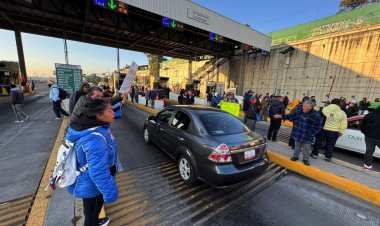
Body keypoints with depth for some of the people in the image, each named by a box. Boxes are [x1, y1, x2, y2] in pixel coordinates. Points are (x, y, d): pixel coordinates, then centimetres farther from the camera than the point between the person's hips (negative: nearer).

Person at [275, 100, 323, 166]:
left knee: (306, 148, 12)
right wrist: (281, 116, -9)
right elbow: (291, 116, 0)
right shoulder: (299, 112, -3)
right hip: (298, 134, 3)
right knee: (297, 147, 18)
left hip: (307, 136, -3)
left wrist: (311, 133, -14)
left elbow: (318, 126, -9)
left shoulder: (316, 115, -12)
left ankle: (306, 159, 31)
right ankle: (295, 156, 35)